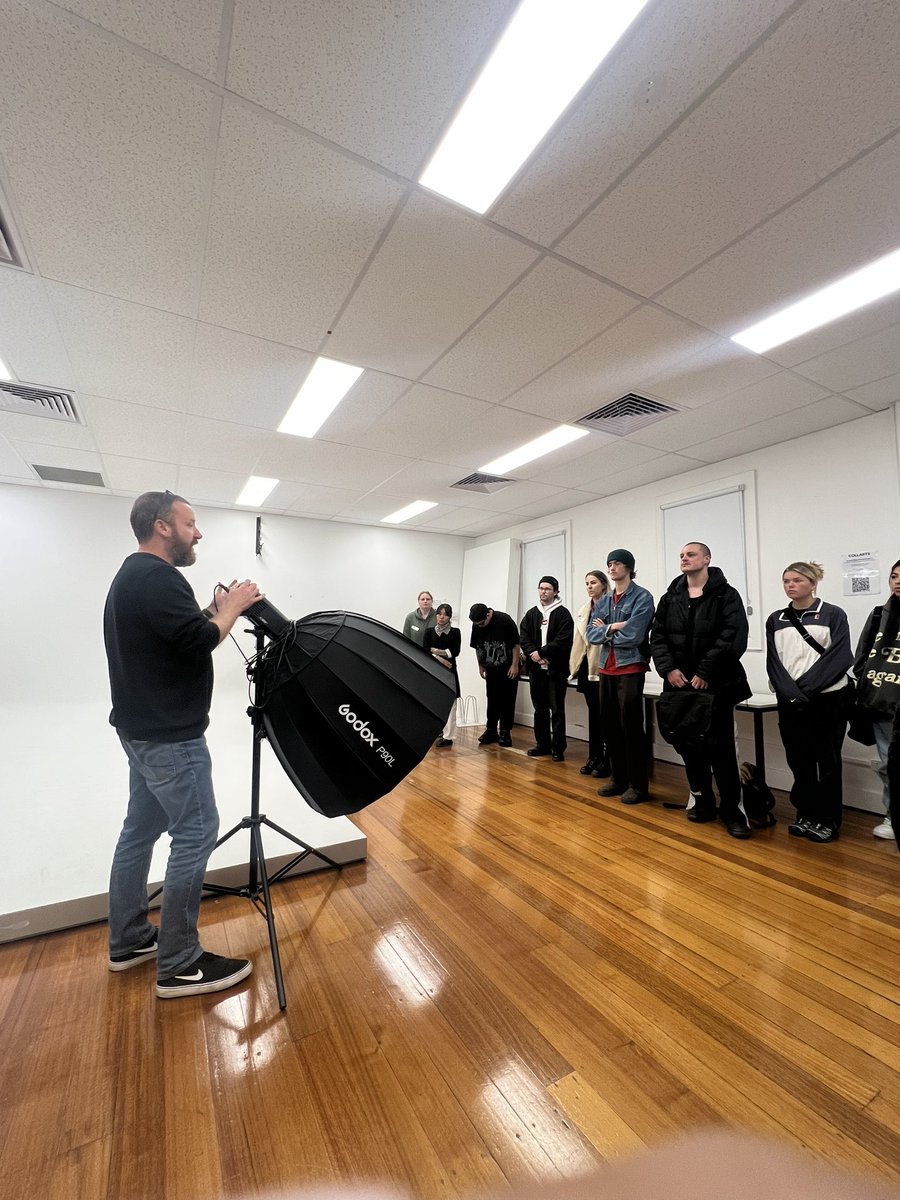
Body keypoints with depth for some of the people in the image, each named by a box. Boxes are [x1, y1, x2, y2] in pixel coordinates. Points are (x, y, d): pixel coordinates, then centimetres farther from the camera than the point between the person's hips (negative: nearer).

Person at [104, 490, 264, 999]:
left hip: (144, 729, 11)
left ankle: (130, 941, 33)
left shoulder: (131, 576, 15)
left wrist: (214, 611, 8)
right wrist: (234, 606, -10)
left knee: (141, 829, 18)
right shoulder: (157, 577, -19)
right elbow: (200, 642, -25)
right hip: (170, 736, -11)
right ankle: (179, 965, 10)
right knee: (196, 834, -2)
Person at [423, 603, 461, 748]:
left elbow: (455, 652, -7)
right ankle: (441, 731, 19)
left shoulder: (455, 632, 2)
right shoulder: (429, 632, 7)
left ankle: (448, 736, -1)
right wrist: (440, 659, -15)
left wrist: (435, 651, -7)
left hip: (449, 671, -2)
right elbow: (424, 651, -3)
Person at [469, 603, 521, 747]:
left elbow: (516, 644, -14)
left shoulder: (505, 620, -19)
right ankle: (491, 730, 19)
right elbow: (477, 647, 7)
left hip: (508, 669, -4)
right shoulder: (476, 625, -5)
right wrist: (481, 666, 8)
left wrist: (515, 665, -13)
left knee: (507, 701, 2)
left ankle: (505, 732, 11)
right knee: (492, 700, 10)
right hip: (491, 670, 4)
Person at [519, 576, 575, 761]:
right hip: (536, 668, 5)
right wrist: (532, 653, -12)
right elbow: (523, 636, 5)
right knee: (540, 709, 13)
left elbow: (563, 640, -12)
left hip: (556, 669, -5)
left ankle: (558, 748, 9)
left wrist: (541, 652, -15)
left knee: (557, 710, 1)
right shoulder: (531, 613, 13)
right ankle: (542, 744, 24)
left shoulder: (563, 613, -2)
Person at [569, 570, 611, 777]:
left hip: (603, 665, -7)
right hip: (587, 665, 7)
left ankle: (606, 759, 12)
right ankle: (594, 756, 22)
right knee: (593, 712, 13)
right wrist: (576, 664, 12)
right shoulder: (584, 609, 16)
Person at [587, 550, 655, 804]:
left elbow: (632, 636, -18)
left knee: (631, 727, 0)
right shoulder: (603, 601, 12)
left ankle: (638, 785, 13)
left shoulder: (642, 597, -7)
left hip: (631, 668, -6)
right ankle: (618, 778, 26)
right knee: (610, 725, 12)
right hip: (606, 669, 7)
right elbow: (590, 633, 2)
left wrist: (604, 632, -5)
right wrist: (611, 628, -14)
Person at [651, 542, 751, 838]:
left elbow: (733, 638, -13)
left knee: (721, 747, -1)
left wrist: (705, 673, -16)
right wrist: (668, 668, -7)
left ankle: (732, 809, 12)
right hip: (679, 682, 5)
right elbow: (657, 636, 8)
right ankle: (702, 801, 26)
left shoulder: (726, 595, -3)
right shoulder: (670, 598, 11)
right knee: (688, 744, 10)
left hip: (716, 684, -4)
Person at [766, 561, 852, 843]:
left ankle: (828, 820, 19)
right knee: (798, 759, 9)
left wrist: (804, 687, -17)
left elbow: (839, 657, -10)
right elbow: (773, 661, 1)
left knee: (826, 760, 6)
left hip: (828, 698, -3)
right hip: (790, 701, 3)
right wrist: (791, 693, -13)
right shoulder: (776, 620, 8)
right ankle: (806, 815, 23)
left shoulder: (833, 615, -1)